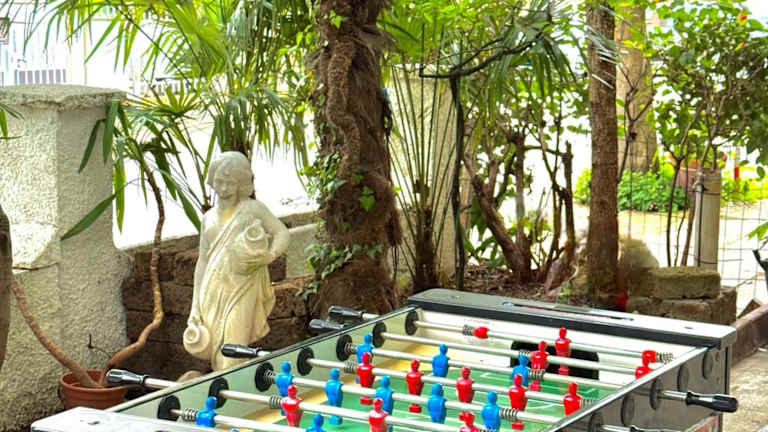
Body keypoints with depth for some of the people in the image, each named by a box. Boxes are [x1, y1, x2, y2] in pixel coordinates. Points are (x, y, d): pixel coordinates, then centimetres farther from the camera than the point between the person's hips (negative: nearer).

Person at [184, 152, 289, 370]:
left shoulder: (252, 209, 5)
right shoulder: (209, 218, 17)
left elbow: (281, 232, 1)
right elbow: (202, 260, 19)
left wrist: (269, 256, -21)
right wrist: (196, 306, 15)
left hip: (241, 289, -4)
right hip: (212, 292, 4)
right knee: (216, 354, 2)